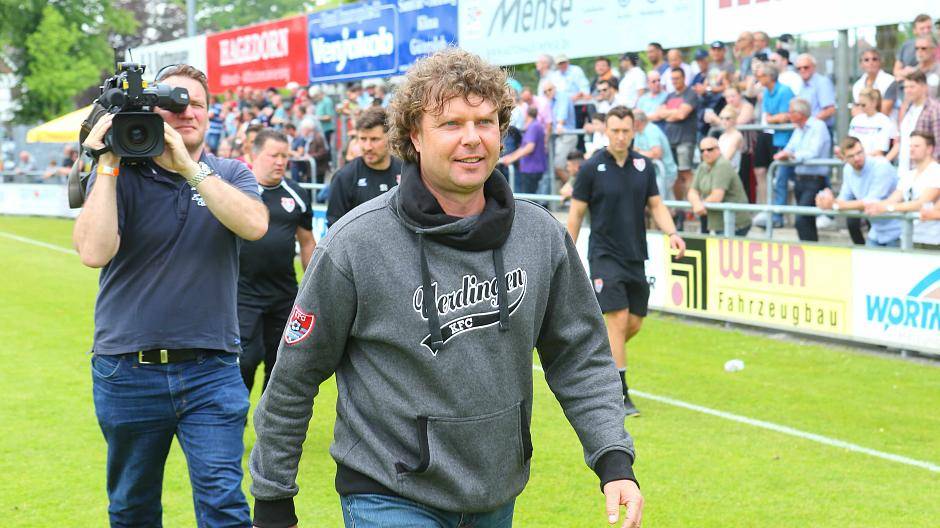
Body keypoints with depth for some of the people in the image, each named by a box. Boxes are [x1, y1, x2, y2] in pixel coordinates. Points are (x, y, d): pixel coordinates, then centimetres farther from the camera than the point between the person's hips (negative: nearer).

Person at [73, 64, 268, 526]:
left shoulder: (230, 175, 4)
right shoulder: (118, 176, 0)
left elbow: (254, 225, -18)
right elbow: (93, 252, -17)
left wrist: (190, 167, -20)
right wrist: (108, 165, -16)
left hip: (211, 371, 0)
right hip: (127, 372, 1)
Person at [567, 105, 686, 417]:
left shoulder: (644, 166, 5)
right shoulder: (591, 168, -6)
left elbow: (656, 205, 10)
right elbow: (576, 213, -1)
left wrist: (671, 233, -9)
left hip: (635, 256, 5)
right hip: (605, 255, -5)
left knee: (634, 323, 7)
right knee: (618, 319, -13)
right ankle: (620, 394, -6)